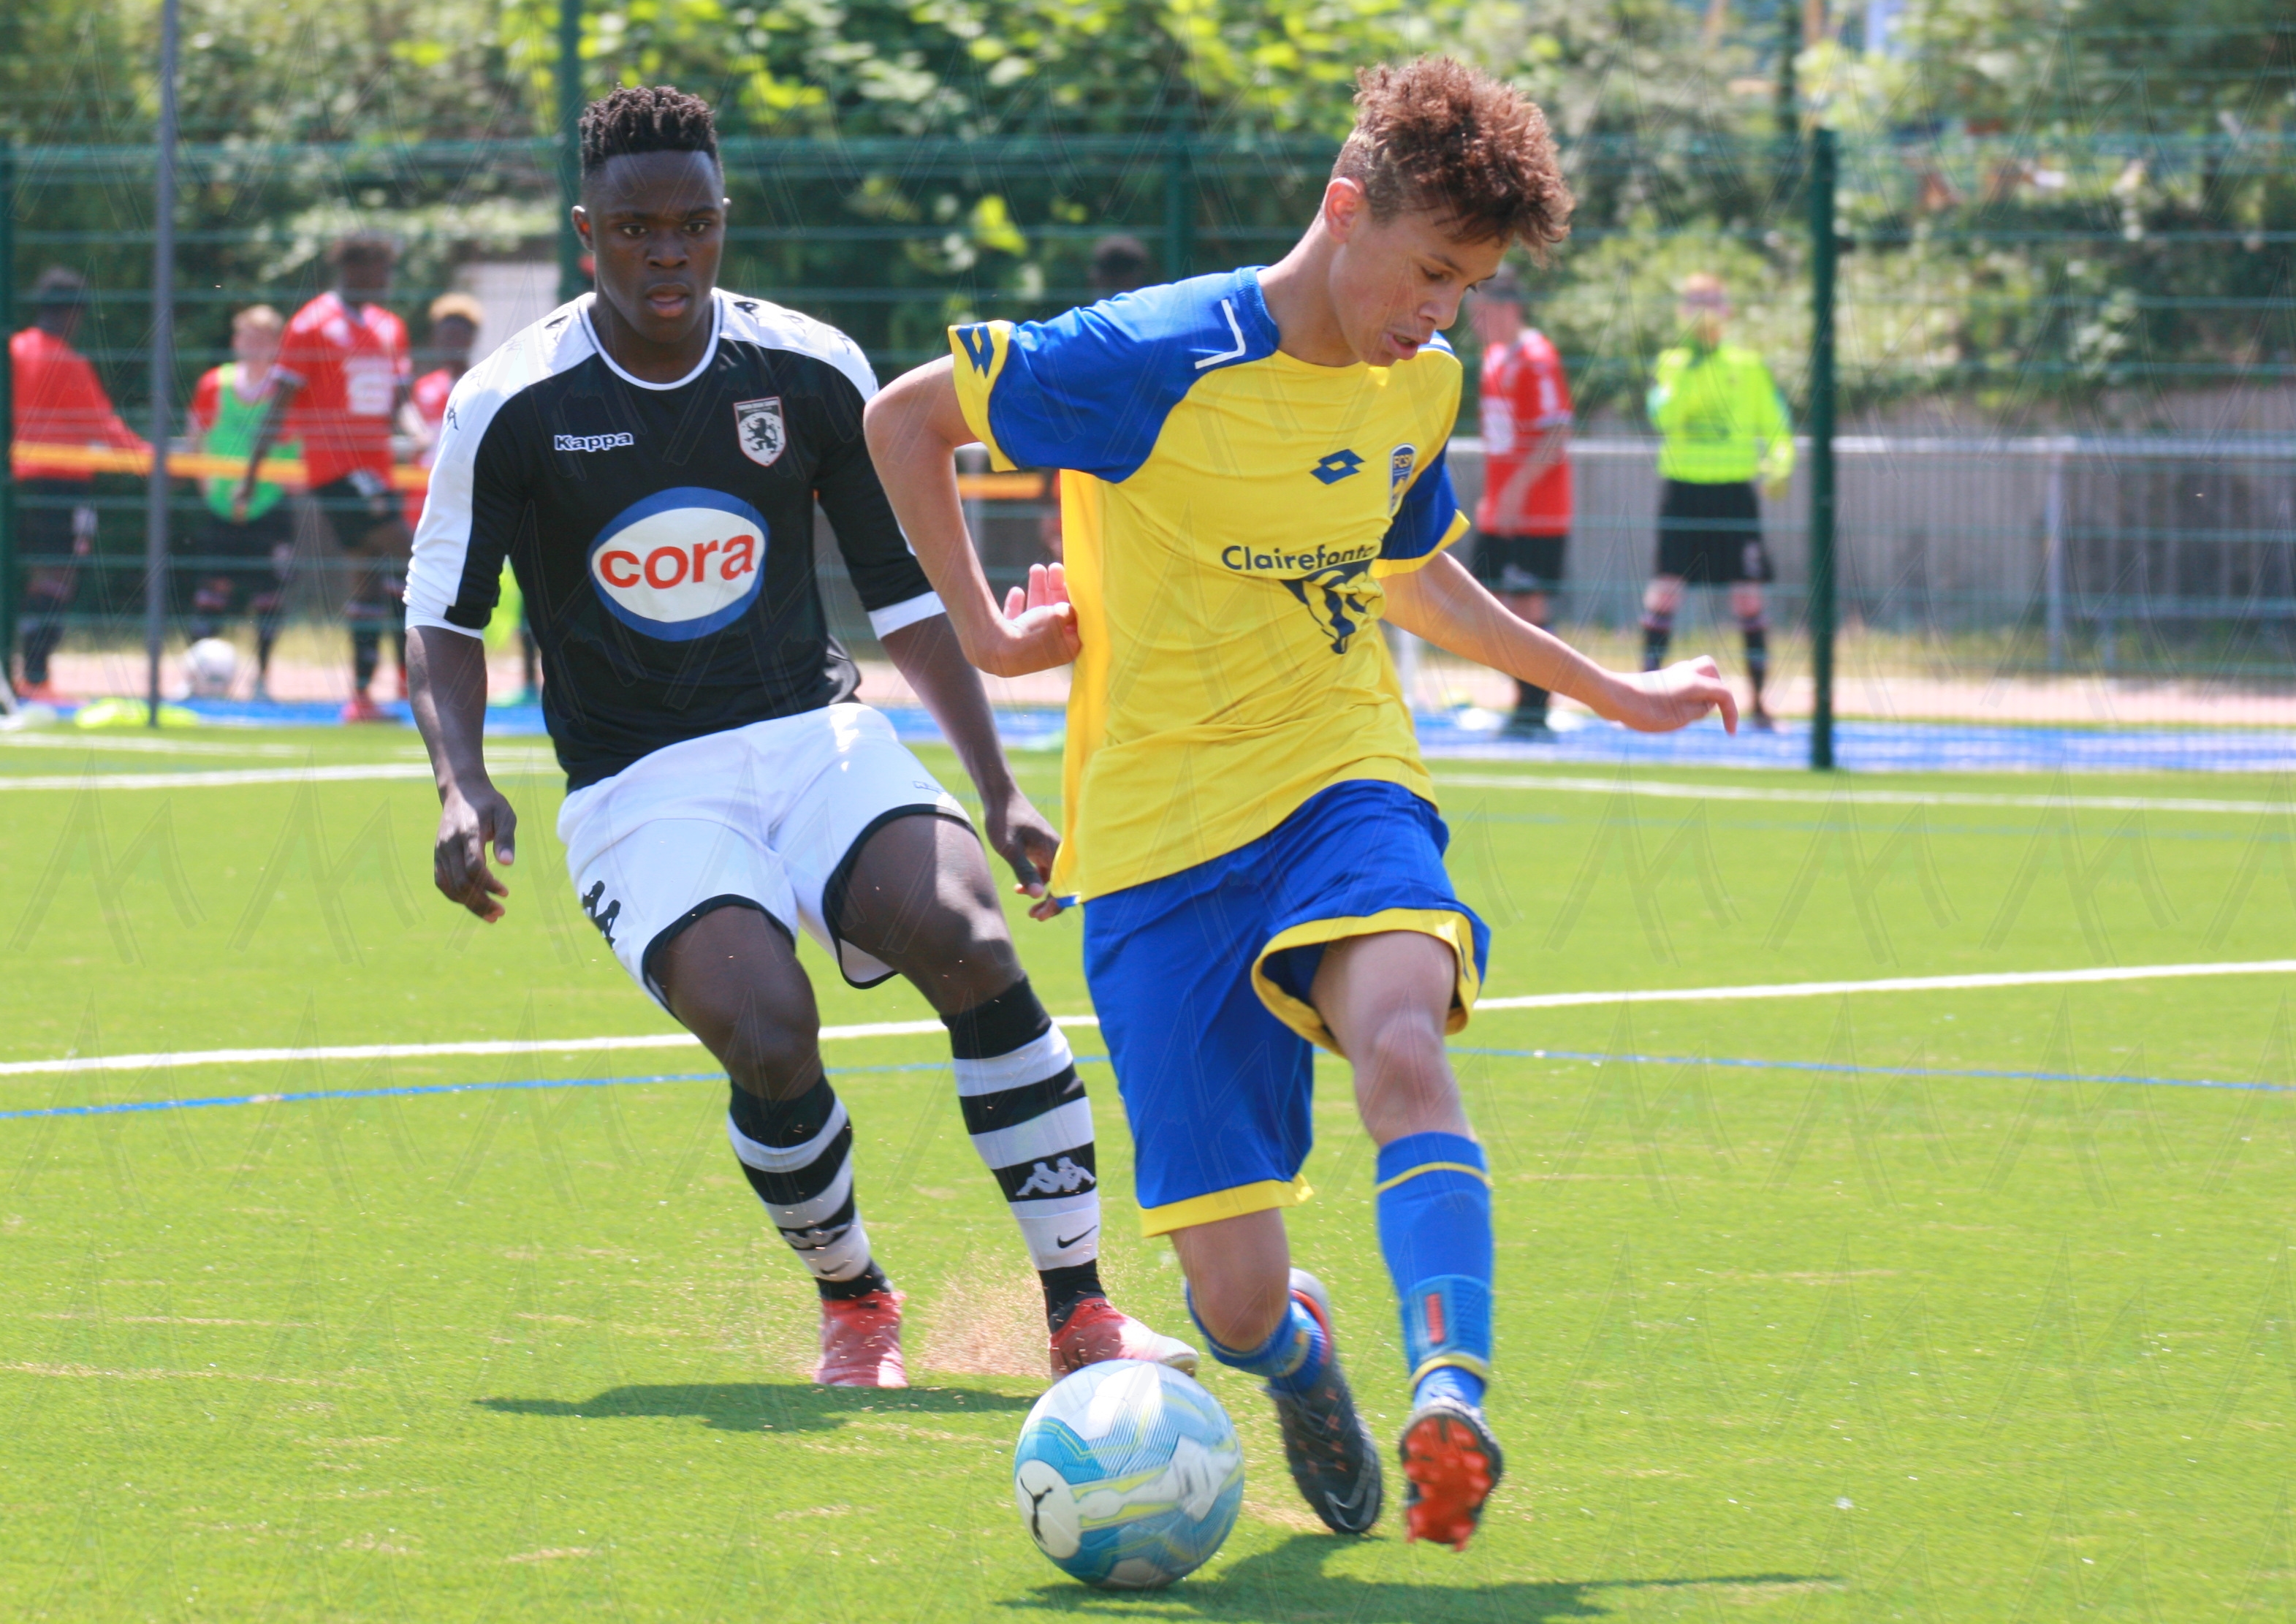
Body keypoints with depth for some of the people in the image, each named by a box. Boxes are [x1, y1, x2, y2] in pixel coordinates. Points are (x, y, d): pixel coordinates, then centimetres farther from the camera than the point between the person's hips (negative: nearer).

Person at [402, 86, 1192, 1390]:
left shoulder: (813, 373, 1)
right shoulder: (511, 409, -6)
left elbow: (906, 592, 10)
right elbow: (446, 616, 5)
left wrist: (999, 791, 4)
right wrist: (464, 781, -13)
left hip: (815, 735, 2)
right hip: (640, 788, -2)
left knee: (972, 945, -26)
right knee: (769, 1039, -28)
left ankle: (1081, 1309, -18)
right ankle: (854, 1304, 2)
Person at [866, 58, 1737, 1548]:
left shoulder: (1422, 386, 6)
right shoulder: (1154, 364, -13)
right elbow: (905, 421, 0)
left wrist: (1614, 694, 32)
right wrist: (983, 627, 1)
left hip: (1342, 782, 3)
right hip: (1160, 834, -3)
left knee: (1401, 1037, -35)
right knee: (1235, 1295, -5)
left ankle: (1450, 1393, -46)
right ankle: (1299, 1352, 31)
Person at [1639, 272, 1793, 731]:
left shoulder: (1749, 366, 7)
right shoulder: (1670, 363, 7)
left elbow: (1777, 429, 9)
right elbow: (1662, 417, -11)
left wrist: (1779, 466, -9)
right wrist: (1684, 375, -21)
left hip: (1734, 489, 0)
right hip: (1682, 489, 0)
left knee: (1748, 597, -2)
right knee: (1666, 589, -5)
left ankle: (1758, 704, 4)